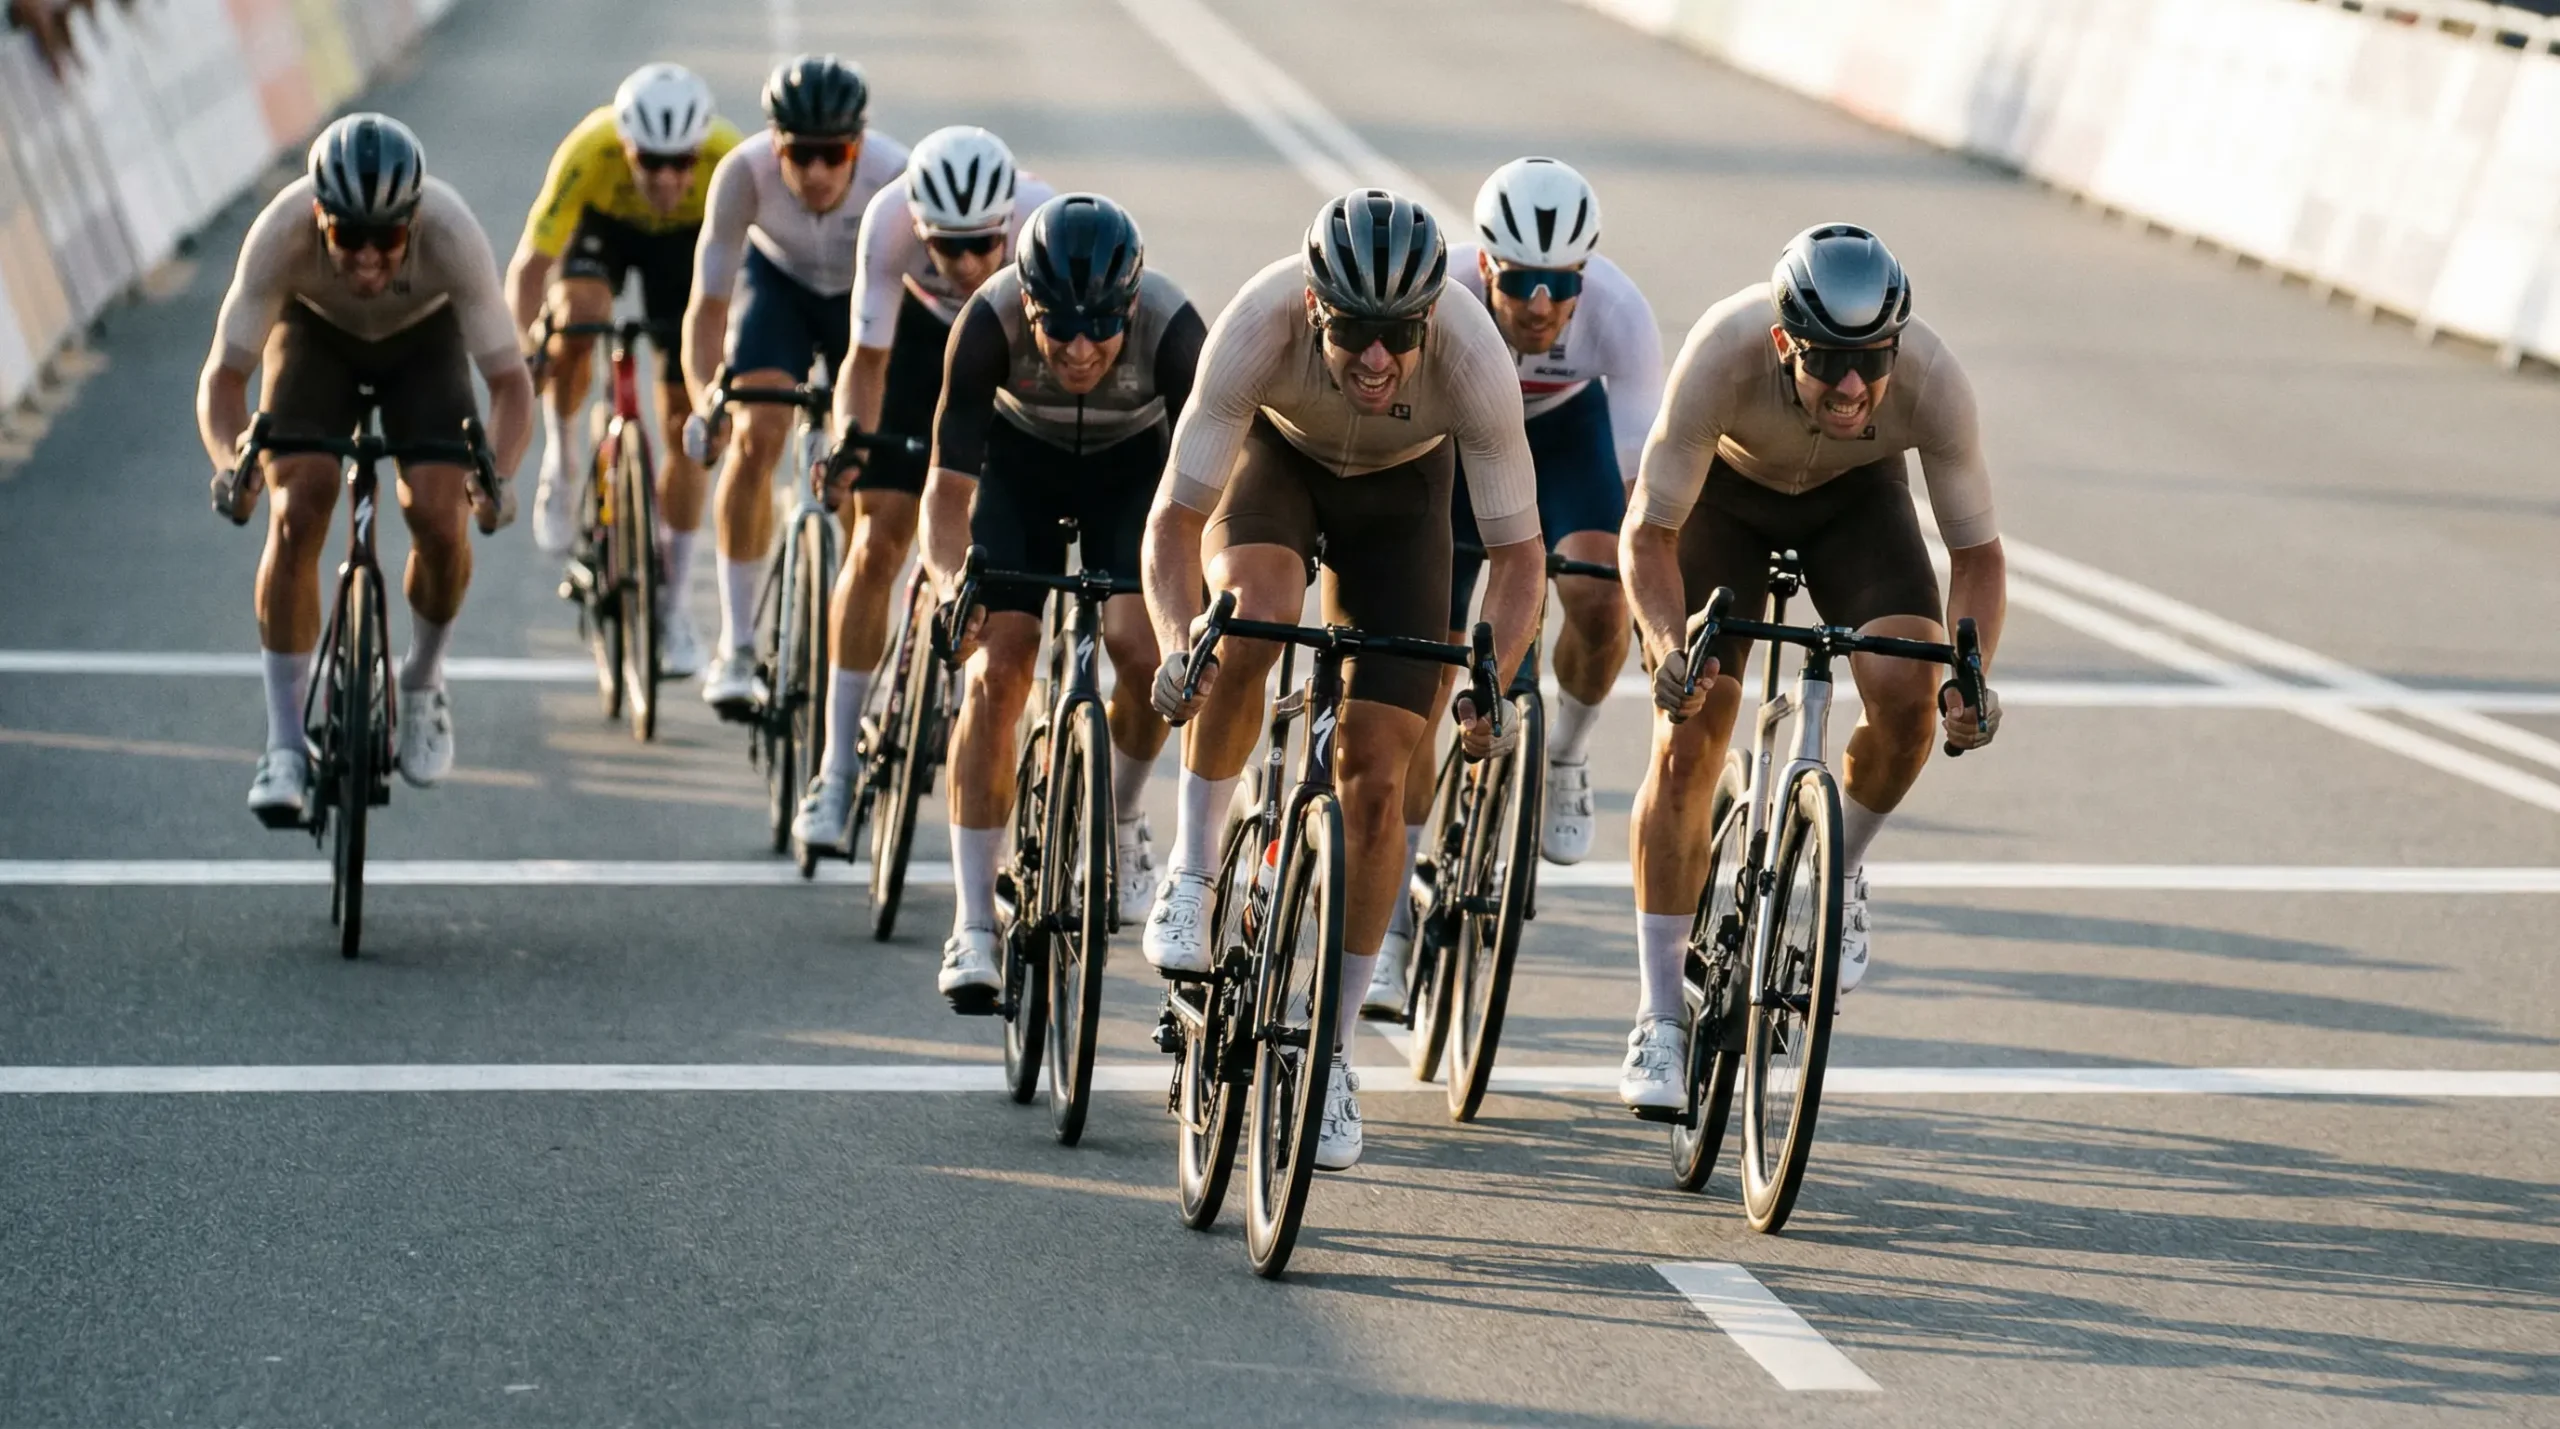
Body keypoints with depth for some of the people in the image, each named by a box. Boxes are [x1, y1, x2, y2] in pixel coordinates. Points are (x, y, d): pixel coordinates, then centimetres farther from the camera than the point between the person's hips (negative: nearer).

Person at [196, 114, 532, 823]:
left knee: (439, 519, -20)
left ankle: (422, 685, 10)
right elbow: (223, 375, -30)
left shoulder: (451, 233, -38)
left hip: (424, 342, 0)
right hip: (315, 335, 0)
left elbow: (511, 380, -33)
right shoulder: (282, 232, -37)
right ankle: (284, 743, -9)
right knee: (296, 516, -20)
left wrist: (498, 474, -52)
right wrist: (229, 463, -50)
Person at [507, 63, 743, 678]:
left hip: (686, 239, 1)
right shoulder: (589, 152, -39)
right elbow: (531, 262, -38)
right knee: (579, 319, -34)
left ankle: (672, 601, 11)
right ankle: (563, 454, -4)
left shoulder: (730, 160, -38)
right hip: (603, 225, -1)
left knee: (684, 423, -3)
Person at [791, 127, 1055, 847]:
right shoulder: (893, 219, -35)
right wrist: (850, 434, -43)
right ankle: (837, 769, 0)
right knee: (878, 539, -8)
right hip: (926, 331, 0)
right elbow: (867, 359, -25)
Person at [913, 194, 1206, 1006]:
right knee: (997, 669, -16)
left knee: (1142, 651, -22)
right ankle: (974, 925, -10)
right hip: (1021, 461, 0)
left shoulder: (1173, 330, -36)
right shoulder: (989, 323, -34)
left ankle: (1120, 825, 10)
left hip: (1133, 464, 0)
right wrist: (951, 581, -49)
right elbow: (949, 485, -30)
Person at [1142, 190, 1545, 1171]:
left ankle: (1331, 1049, 8)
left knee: (1376, 778, -7)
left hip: (1401, 489, 0)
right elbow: (1174, 520, -32)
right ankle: (1193, 866, -14)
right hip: (1277, 457, 0)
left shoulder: (1473, 359, -37)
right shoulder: (1260, 326, -38)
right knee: (1256, 611, -36)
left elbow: (1518, 552, -27)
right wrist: (1177, 643, -50)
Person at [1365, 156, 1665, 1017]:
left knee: (1598, 599, -26)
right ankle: (1390, 922, 1)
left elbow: (1646, 469, -33)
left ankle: (1564, 760, 8)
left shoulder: (1617, 310, -35)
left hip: (1566, 430, 1)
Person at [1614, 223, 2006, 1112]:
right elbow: (1648, 534, -30)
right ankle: (1659, 1020, -3)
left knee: (1907, 692, -24)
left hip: (1854, 496, 1)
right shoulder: (1723, 356, -39)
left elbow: (1978, 553, -23)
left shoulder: (1932, 382, -35)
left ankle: (1840, 876, 7)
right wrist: (1668, 646, -48)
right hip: (1725, 487, -1)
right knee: (1686, 739, -13)